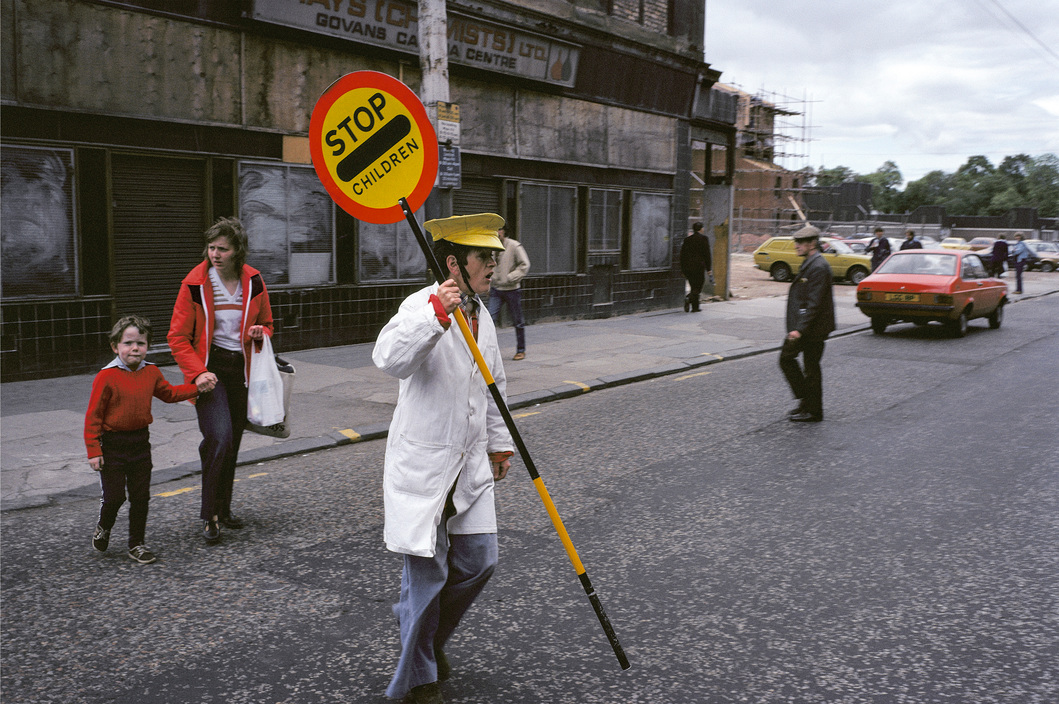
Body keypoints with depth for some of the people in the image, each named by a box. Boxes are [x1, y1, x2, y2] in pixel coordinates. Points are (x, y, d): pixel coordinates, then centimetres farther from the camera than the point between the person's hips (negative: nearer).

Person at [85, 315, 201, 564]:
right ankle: (103, 528, 30)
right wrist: (94, 450, -14)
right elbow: (93, 415, -12)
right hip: (113, 444, -5)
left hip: (140, 442, 5)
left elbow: (169, 393, 22)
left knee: (141, 496, 8)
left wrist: (197, 387, 13)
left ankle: (137, 543, 21)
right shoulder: (106, 377, -14)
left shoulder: (151, 373, 3)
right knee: (114, 496, -1)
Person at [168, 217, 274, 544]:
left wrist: (260, 333, -8)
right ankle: (209, 515, -4)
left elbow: (266, 323, 17)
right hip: (209, 367, -4)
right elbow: (178, 337, -6)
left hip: (241, 369, 4)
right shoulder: (194, 284, -8)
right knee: (219, 439, -19)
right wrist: (198, 372, -19)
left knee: (232, 444, 12)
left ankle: (223, 508, 29)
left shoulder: (253, 281, 2)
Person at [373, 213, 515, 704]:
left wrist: (499, 443, 20)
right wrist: (437, 312, -43)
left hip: (469, 463, 7)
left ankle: (434, 640, 36)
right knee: (425, 572, 2)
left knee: (478, 560, 9)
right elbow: (390, 359, -35)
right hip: (422, 464, -7)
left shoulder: (480, 315, 10)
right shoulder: (423, 305, -15)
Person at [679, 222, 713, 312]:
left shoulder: (687, 239, 8)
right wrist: (709, 268, -3)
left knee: (694, 287, 12)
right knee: (698, 287, -2)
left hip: (688, 267, 5)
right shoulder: (704, 238, -4)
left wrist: (683, 269, 14)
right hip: (699, 266, -5)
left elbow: (682, 255, 9)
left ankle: (695, 307, 11)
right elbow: (707, 254, -6)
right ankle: (688, 298, -27)